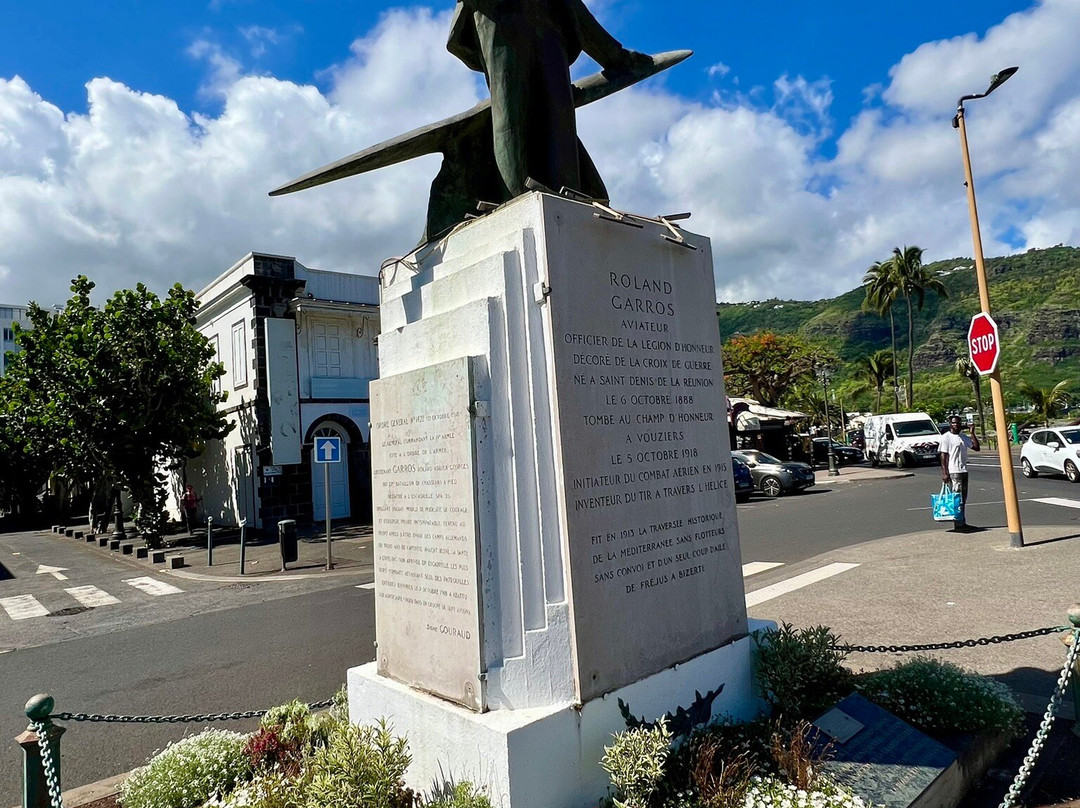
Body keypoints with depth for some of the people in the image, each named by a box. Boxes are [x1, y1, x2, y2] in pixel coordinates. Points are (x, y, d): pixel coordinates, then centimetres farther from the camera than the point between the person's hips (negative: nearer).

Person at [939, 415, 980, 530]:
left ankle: (963, 522, 18)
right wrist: (944, 473, -18)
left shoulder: (964, 437, 15)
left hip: (964, 471, 8)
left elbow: (976, 447, 14)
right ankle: (958, 523, -6)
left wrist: (972, 433, 7)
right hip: (953, 472, -8)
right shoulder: (946, 437, -7)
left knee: (963, 498, 11)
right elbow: (943, 456, -11)